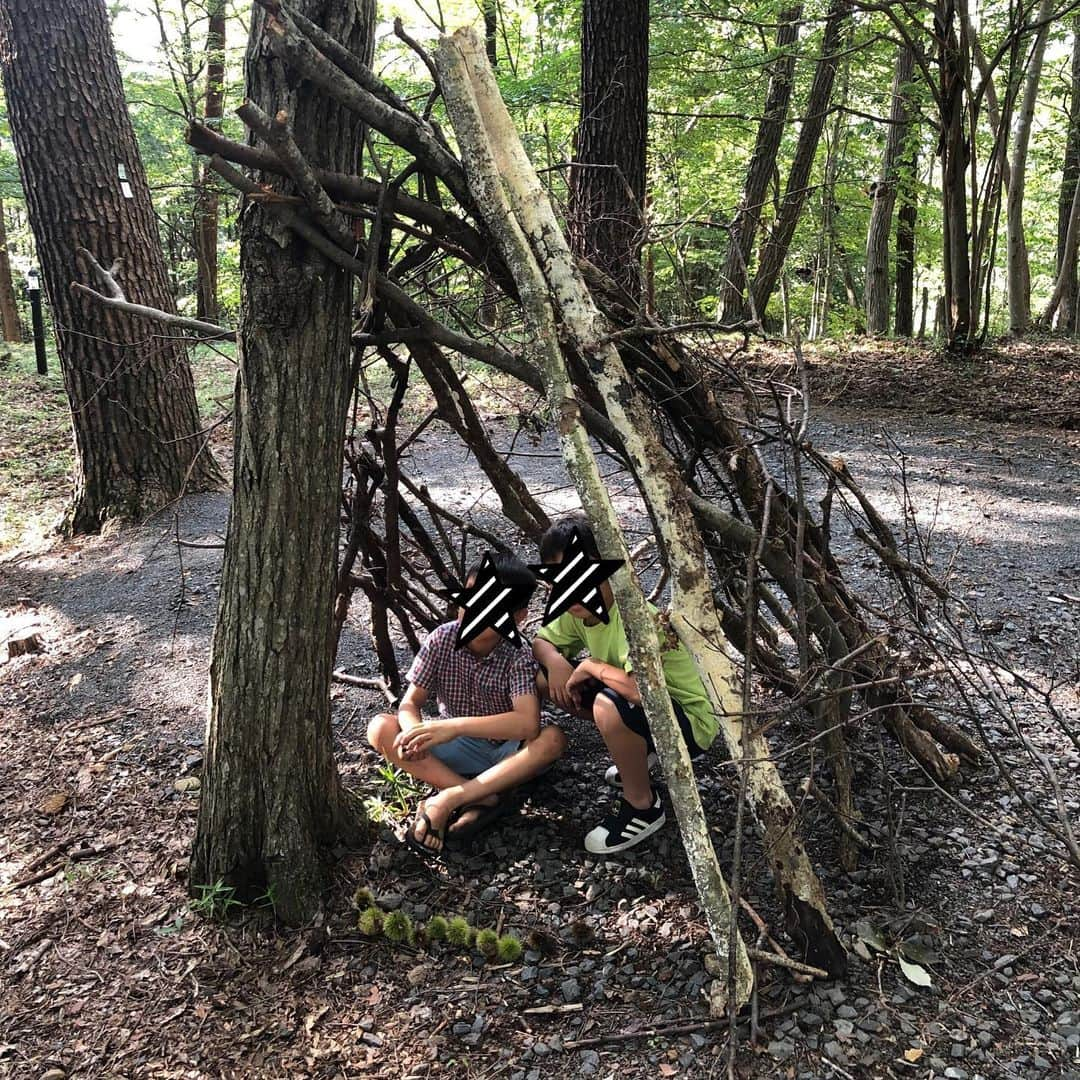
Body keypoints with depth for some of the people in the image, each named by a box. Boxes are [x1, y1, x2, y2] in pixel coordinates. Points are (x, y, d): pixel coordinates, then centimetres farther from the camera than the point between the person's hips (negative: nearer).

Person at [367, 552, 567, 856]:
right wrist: (415, 731, -36)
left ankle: (446, 800, -31)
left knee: (552, 739, -33)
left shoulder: (518, 658, -22)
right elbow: (410, 702, -11)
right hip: (455, 751, 3)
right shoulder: (442, 639, -14)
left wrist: (455, 725, -44)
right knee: (380, 728, -20)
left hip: (505, 753, -2)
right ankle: (483, 799, -27)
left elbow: (527, 724, -36)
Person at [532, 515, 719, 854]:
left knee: (609, 707, -37)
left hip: (689, 723, -9)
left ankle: (643, 806, -10)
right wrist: (555, 661, -15)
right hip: (640, 709, 9)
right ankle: (638, 749, 15)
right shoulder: (579, 609, -7)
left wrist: (591, 666, -30)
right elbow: (541, 642, 10)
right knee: (545, 677, 1)